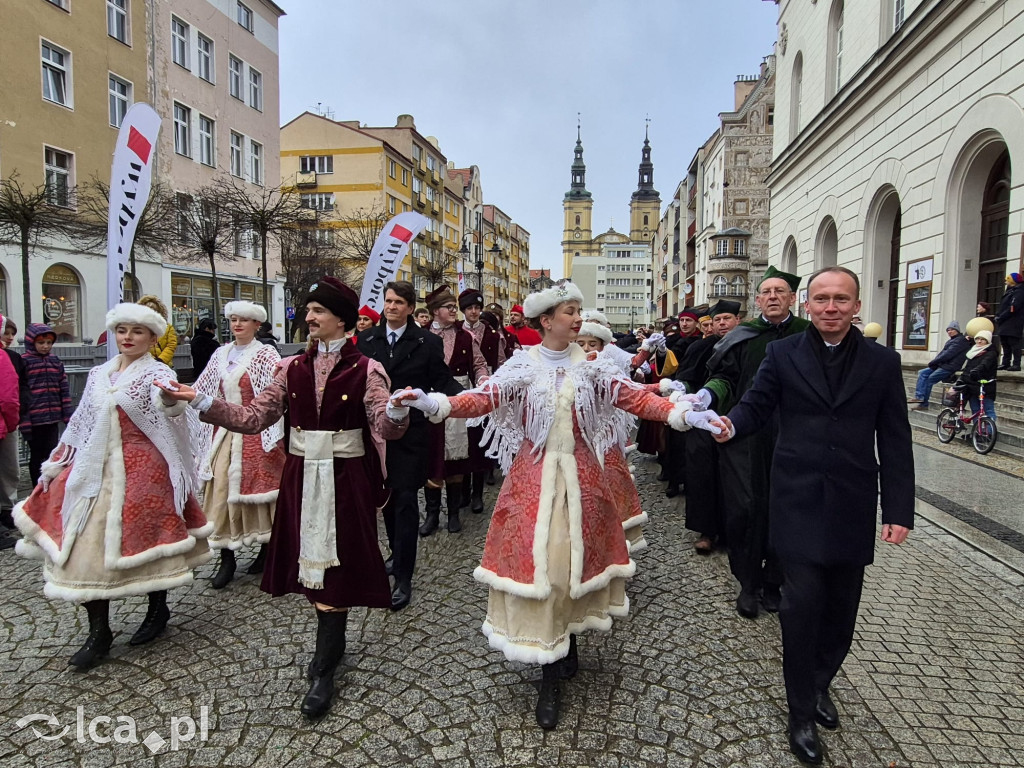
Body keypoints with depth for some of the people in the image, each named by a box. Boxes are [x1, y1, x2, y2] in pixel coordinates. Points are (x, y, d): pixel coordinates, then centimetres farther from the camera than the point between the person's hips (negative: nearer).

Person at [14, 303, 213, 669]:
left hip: (143, 470, -5)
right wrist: (58, 465, 19)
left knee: (145, 538, 2)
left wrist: (172, 403, -52)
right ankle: (98, 632, 12)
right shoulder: (99, 374, 12)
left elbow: (167, 405, -28)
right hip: (95, 469, 5)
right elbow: (81, 423, 19)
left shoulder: (157, 374, -5)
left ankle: (158, 609, 26)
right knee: (87, 544, 1)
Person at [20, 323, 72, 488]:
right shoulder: (24, 361, -6)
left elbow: (64, 388, 10)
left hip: (53, 418, 4)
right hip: (34, 419, -4)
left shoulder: (56, 361, 8)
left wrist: (67, 415, 6)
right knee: (36, 456, 8)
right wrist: (24, 421, -13)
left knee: (52, 454, 10)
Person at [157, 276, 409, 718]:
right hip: (301, 477, 4)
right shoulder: (292, 368, 5)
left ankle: (324, 670, 14)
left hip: (345, 478, -4)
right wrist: (200, 402, -5)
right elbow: (255, 417, 3)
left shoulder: (365, 370, -7)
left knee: (335, 563, 1)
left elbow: (384, 426, -18)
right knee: (313, 560, 13)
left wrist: (397, 412, -40)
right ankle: (332, 644, 35)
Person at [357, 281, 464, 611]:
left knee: (406, 500, -3)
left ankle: (403, 578, 5)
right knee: (387, 496, 16)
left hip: (411, 432, -4)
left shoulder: (427, 342, -4)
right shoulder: (367, 339, 5)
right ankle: (397, 554, 38)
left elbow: (442, 380, -5)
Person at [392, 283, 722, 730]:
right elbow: (484, 398, -15)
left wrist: (684, 414, -17)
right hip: (535, 475, -1)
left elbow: (636, 398, -4)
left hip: (581, 475, 2)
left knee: (573, 553, 8)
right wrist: (433, 404, -31)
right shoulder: (523, 365, -3)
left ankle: (568, 640, 31)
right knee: (537, 557, -1)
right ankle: (550, 676, 14)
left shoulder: (592, 366, 2)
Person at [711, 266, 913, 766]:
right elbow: (755, 406, -1)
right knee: (803, 605, -2)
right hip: (799, 501, -2)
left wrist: (899, 511, 0)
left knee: (841, 609, 13)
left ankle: (819, 684, 39)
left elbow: (895, 442, 4)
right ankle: (802, 714, 17)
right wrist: (731, 424, -25)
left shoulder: (882, 362, 4)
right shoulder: (783, 354, 1)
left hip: (852, 507, 2)